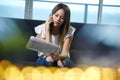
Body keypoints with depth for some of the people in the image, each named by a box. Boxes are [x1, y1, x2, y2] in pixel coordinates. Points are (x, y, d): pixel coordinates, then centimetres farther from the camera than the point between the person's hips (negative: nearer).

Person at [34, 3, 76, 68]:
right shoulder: (41, 29, -10)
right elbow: (47, 53, -19)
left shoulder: (69, 31, -9)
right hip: (44, 59, -1)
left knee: (67, 62, -34)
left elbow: (65, 54, -18)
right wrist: (47, 31, -21)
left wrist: (59, 57, -44)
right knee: (49, 60, -36)